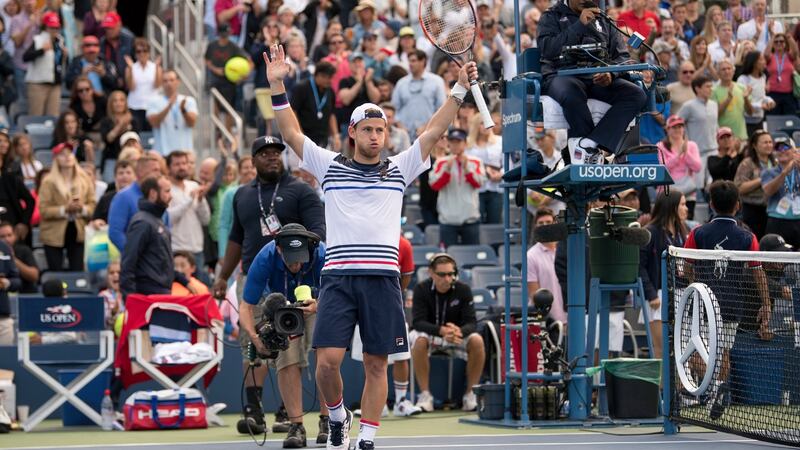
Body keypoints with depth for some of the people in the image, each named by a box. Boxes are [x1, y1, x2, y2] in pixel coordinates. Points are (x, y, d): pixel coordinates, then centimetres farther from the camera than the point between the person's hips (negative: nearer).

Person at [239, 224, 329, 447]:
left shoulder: (323, 256, -34)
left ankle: (327, 421, -10)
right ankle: (296, 426, -14)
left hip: (318, 304, 0)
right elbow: (246, 306, -27)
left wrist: (318, 305, -51)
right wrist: (255, 337, -43)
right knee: (287, 361, -17)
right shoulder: (265, 259, -32)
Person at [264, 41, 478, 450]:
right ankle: (337, 416, 16)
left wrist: (460, 90, 1)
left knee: (376, 364, 2)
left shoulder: (399, 169, 13)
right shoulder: (330, 166, 11)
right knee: (328, 359, -11)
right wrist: (277, 85, -3)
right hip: (338, 276, -1)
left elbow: (433, 131, 9)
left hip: (382, 278, 1)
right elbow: (292, 133, 6)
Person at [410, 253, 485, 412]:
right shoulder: (421, 289, -15)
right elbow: (418, 322, -24)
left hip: (458, 334, 2)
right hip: (430, 333, -2)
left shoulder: (463, 289, -12)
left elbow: (471, 323, -16)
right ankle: (425, 395, -28)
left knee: (477, 341, -28)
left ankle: (470, 395, -18)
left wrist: (459, 331, -41)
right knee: (419, 340, -36)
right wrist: (441, 331, -43)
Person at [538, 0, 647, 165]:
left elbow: (623, 56, 15)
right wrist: (579, 26, -13)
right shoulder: (552, 17, 12)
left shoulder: (604, 21, 22)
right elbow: (546, 48, -7)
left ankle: (587, 145, -32)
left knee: (636, 95, -24)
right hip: (562, 75, -4)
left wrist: (611, 74, -8)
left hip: (600, 78, 4)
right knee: (571, 95, -41)